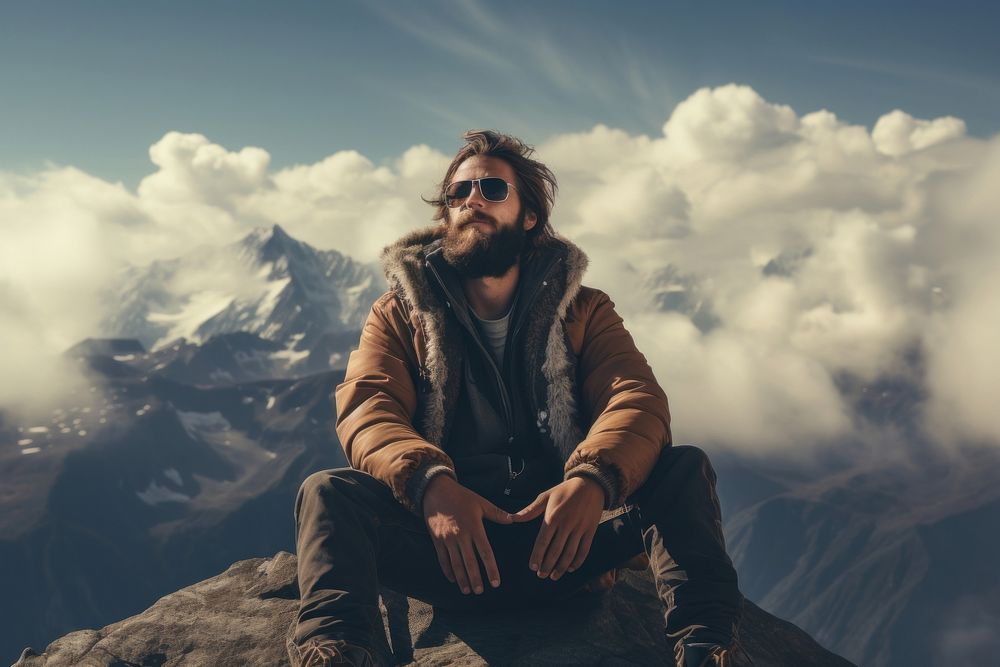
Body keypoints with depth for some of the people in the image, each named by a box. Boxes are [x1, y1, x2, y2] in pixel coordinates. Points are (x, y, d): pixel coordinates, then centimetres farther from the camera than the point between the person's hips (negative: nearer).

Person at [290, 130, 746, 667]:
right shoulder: (401, 313, 12)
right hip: (442, 535, 0)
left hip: (561, 540, 1)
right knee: (327, 492, -26)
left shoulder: (581, 310, 13)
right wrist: (430, 482, -28)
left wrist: (593, 479, -28)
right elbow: (366, 410, -4)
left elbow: (637, 399, -4)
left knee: (684, 469, -20)